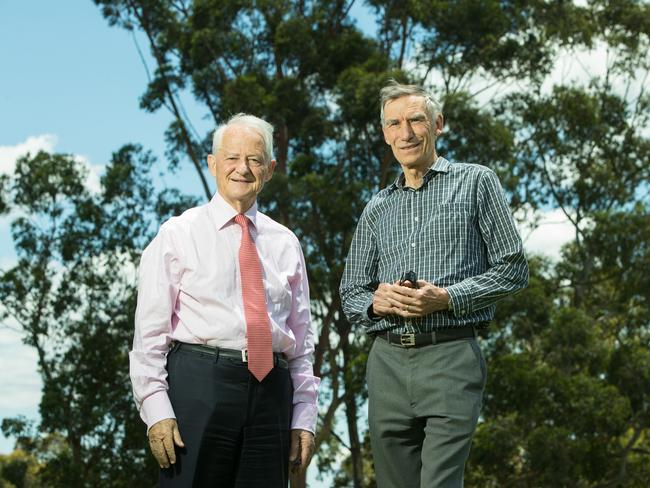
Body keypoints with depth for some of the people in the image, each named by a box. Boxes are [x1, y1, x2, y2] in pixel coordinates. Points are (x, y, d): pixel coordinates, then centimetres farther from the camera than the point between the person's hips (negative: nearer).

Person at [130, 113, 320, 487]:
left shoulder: (286, 243, 16)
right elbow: (150, 330, 0)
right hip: (198, 384, -3)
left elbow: (302, 339, 16)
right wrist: (157, 411, -10)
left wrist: (304, 419, 8)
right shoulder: (179, 234, 5)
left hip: (272, 391, 4)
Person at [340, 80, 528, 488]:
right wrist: (375, 302, -5)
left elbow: (513, 268, 1)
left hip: (451, 359, -5)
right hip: (388, 362, 5)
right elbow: (351, 292, 19)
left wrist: (447, 298, -12)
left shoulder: (476, 182, 6)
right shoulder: (377, 209, 18)